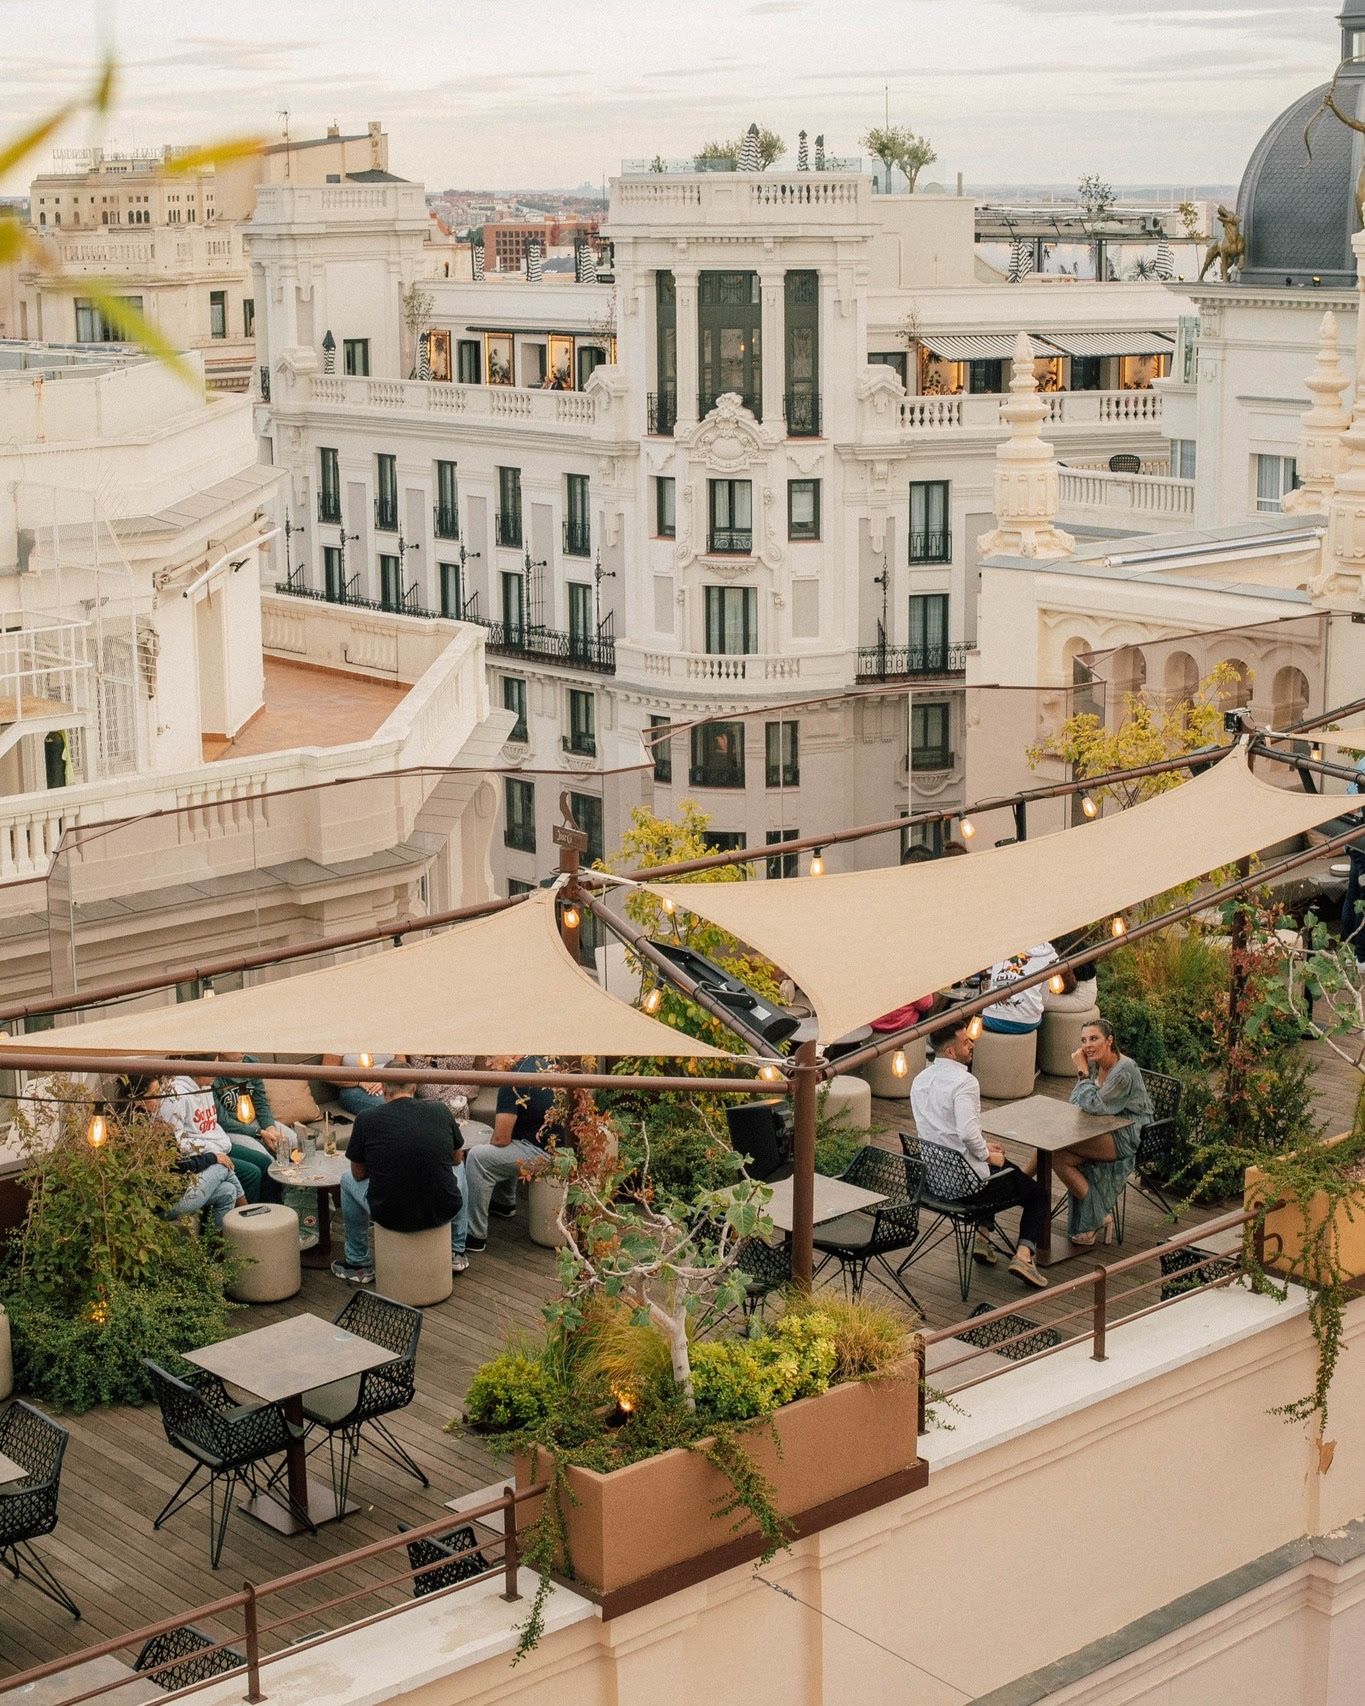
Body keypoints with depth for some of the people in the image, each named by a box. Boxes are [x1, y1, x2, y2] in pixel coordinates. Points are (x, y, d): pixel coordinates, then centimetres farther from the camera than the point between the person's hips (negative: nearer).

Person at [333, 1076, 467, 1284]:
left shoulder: (368, 1119, -6)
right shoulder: (441, 1111, -1)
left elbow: (359, 1174, 8)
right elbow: (457, 1158, 18)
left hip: (391, 1216, -1)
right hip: (442, 1212, 1)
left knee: (348, 1180, 28)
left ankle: (358, 1263, 35)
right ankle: (457, 1253, 40)